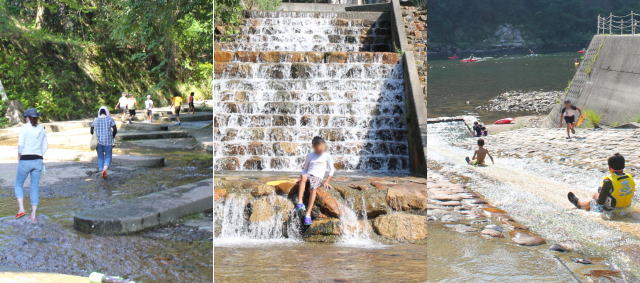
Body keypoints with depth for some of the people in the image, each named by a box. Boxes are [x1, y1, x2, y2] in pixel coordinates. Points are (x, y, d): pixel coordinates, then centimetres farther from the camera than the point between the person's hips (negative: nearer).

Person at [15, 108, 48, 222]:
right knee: (35, 188, 8)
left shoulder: (24, 127, -6)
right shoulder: (42, 129, 9)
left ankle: (21, 209, -2)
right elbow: (45, 147, 10)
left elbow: (20, 144, -14)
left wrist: (19, 156, 1)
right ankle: (33, 215, 5)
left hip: (25, 161, -4)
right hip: (38, 161, 4)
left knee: (18, 184, 14)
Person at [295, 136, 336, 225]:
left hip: (318, 178, -2)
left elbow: (332, 169, 5)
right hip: (308, 175, 2)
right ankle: (300, 202, -43)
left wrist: (327, 181, -5)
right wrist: (302, 177, 0)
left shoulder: (327, 156, 5)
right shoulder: (309, 156, 12)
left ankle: (308, 214, -41)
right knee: (303, 177, -36)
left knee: (313, 188, -35)